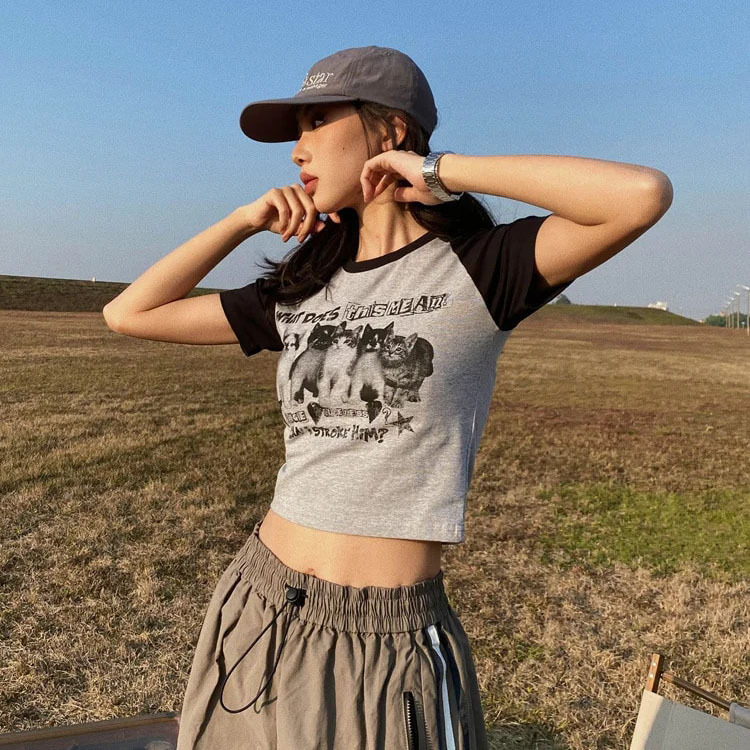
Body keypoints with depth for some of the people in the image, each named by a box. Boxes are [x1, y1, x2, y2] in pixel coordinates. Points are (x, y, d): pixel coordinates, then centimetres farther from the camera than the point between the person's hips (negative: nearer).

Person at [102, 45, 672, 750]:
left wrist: (443, 171, -16)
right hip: (258, 612, 5)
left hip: (390, 644, -4)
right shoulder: (299, 292, 5)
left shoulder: (478, 268, -8)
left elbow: (645, 193, -24)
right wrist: (244, 220, 2)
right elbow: (129, 313, 11)